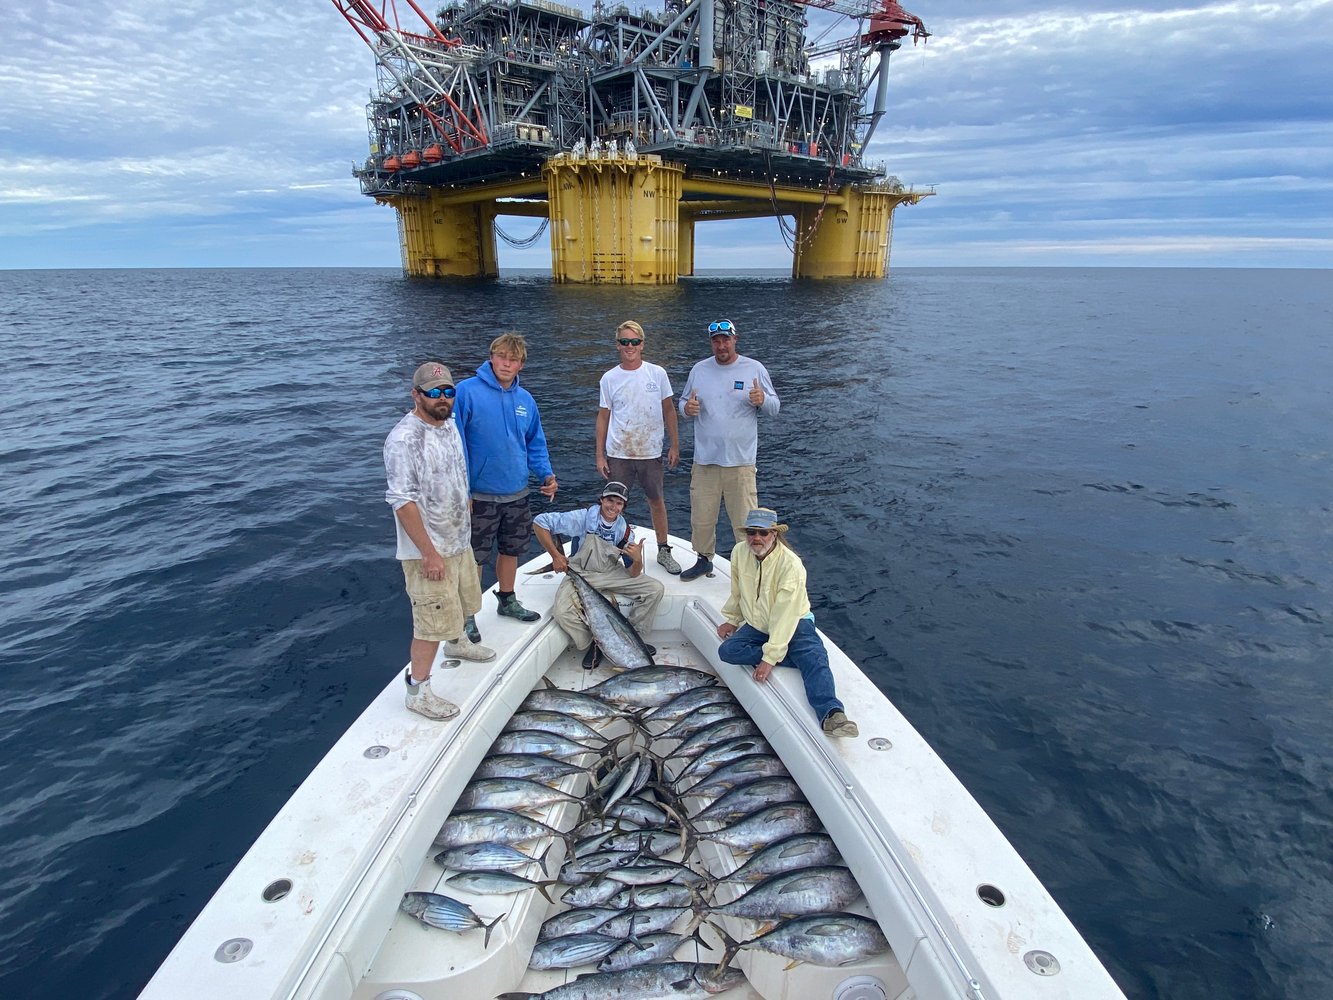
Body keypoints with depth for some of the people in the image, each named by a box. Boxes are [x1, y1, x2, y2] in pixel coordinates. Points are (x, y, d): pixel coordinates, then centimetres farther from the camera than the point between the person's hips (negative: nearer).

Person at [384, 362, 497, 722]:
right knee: (432, 622, -4)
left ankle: (457, 643, 54)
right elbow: (402, 501, -24)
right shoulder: (405, 439, -22)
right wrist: (429, 553, -24)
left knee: (462, 600, 27)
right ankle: (417, 690, 11)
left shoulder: (449, 424, 7)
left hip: (459, 540, 9)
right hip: (428, 550, -9)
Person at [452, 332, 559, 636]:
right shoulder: (467, 391, -13)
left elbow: (535, 443, 14)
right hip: (480, 494, -5)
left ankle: (507, 600, 38)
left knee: (511, 550, 19)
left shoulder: (525, 399, 5)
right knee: (474, 556, 4)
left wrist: (546, 474, -2)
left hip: (517, 493, 5)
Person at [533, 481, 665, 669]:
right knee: (561, 611, -32)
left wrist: (637, 560, -30)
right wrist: (556, 556, -18)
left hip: (611, 574, 4)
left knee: (656, 589, -9)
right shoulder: (583, 518, -20)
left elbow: (633, 574, -6)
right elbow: (540, 522, -19)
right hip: (580, 574, -3)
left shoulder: (625, 530, -8)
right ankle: (592, 644, -5)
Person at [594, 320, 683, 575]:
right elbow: (603, 417, 4)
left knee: (656, 501, 12)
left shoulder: (657, 373, -1)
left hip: (651, 453, 0)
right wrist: (600, 455, 1)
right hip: (618, 454, 0)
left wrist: (675, 445, 1)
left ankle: (663, 551, 27)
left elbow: (668, 411, 5)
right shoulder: (609, 378, -1)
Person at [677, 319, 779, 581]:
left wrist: (762, 400, -20)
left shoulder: (754, 369, 0)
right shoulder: (699, 370, 7)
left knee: (745, 522, -1)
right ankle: (704, 559, 32)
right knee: (701, 517, 12)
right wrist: (687, 408, -9)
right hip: (705, 460, 3)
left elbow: (774, 407, 3)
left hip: (740, 461, -3)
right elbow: (683, 403, 15)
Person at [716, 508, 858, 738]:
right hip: (756, 626, 5)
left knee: (815, 657, -32)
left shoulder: (791, 564, -24)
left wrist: (769, 658, -30)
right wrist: (732, 620, 17)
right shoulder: (739, 552, -7)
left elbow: (785, 616, -27)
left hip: (794, 624, -5)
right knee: (727, 650, -21)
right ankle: (797, 659, -21)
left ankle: (831, 714, -51)